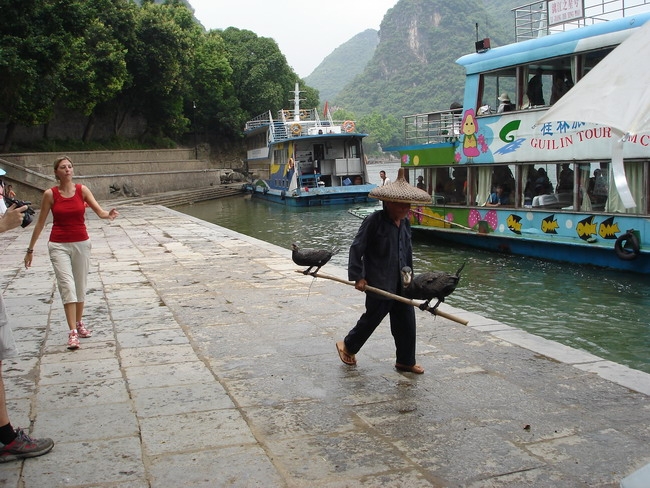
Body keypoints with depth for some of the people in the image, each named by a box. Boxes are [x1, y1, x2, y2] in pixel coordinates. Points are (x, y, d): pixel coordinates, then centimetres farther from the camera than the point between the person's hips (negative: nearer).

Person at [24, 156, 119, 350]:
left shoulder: (82, 190, 0)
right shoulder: (50, 194, -4)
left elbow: (100, 211, -9)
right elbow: (40, 223, 3)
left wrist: (108, 215, -33)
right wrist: (30, 249, 5)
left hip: (81, 243, 2)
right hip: (59, 245, -2)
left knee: (80, 286, 11)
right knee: (67, 286, -12)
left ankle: (79, 323, 29)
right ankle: (72, 332, -12)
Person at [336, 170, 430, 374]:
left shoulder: (405, 223, 7)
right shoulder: (373, 221, -16)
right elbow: (356, 249, -14)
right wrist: (357, 276, -15)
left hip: (401, 283, 7)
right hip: (379, 283, -7)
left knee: (406, 321, 10)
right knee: (372, 317, 8)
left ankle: (406, 361, 25)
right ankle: (348, 346, 32)